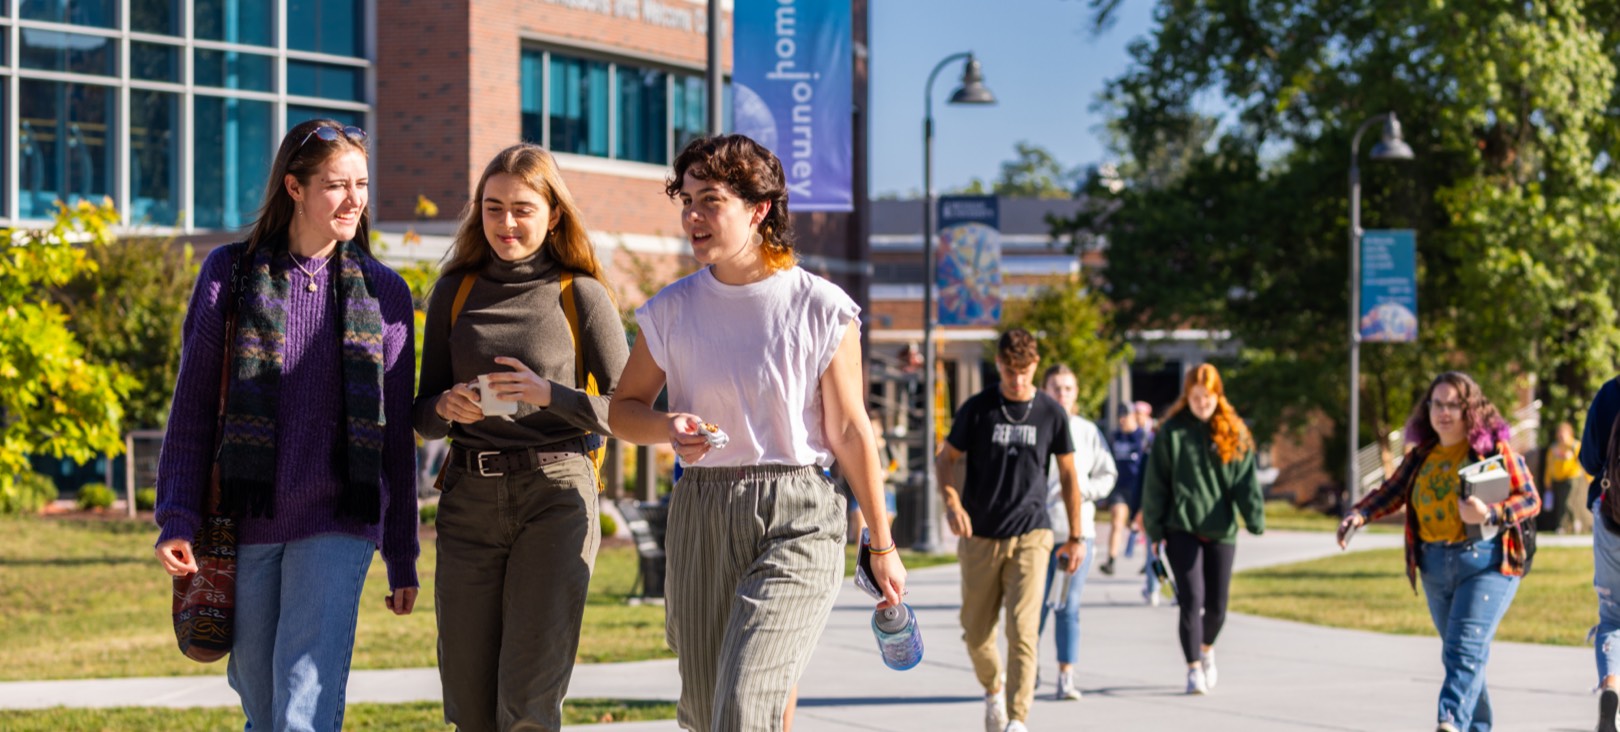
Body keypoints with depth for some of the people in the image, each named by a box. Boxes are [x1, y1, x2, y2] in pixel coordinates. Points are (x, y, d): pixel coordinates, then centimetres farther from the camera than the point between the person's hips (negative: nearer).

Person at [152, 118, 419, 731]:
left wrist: (402, 557, 10)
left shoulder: (383, 291, 7)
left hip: (336, 526, -1)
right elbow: (192, 406, 5)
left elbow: (396, 434, 10)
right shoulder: (231, 273, 5)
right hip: (243, 526, 1)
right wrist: (177, 519, -5)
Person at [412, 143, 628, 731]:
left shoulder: (581, 297, 1)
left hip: (556, 494, -3)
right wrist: (446, 408, -10)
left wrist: (549, 395, -14)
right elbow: (423, 415, 13)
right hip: (470, 501, 4)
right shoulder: (455, 292, 10)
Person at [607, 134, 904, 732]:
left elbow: (850, 433, 1)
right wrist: (669, 428, -10)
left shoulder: (821, 309, -5)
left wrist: (882, 546, 6)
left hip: (796, 522, -4)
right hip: (700, 517, 4)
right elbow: (623, 409, 14)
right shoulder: (670, 311, 4)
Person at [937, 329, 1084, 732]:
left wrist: (1075, 537, 10)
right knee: (976, 631, 8)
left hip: (1031, 536, -1)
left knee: (1023, 630, -14)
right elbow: (945, 459, 7)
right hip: (980, 537, 1)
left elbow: (1068, 475, 10)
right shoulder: (977, 409, -1)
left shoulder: (1051, 412, 1)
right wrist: (952, 502, -13)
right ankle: (993, 691, 36)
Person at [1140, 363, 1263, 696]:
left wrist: (1255, 519, -9)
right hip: (1181, 528, -2)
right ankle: (1194, 668, -1)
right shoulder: (1172, 432, 0)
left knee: (1216, 605, 8)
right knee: (1191, 599, -10)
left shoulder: (1233, 433, 6)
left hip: (1221, 530, 2)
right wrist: (1154, 528, -2)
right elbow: (1155, 483, 1)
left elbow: (1246, 480, 3)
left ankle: (1206, 649, 37)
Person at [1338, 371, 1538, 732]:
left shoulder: (1493, 449, -4)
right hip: (1436, 567, 6)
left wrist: (1489, 514, -22)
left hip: (1486, 562, -6)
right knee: (1457, 653, 13)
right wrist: (1359, 515, -13)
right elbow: (1391, 492, 6)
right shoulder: (1421, 456, 13)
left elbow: (1531, 499, -6)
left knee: (1466, 649, -18)